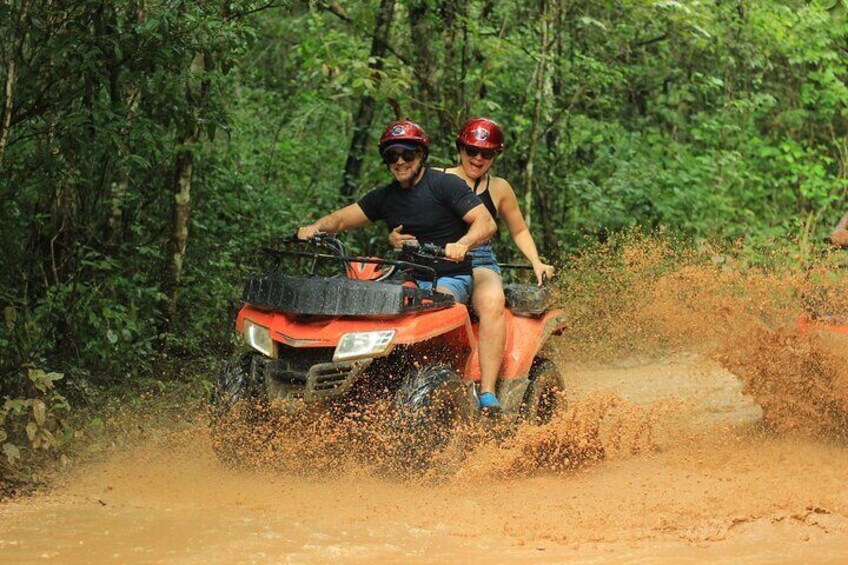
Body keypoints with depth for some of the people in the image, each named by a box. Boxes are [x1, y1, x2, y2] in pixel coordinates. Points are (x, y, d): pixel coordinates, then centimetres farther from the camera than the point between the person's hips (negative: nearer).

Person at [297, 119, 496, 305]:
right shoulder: (385, 196, 14)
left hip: (450, 279, -6)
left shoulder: (445, 185, -5)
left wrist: (462, 244, -36)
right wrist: (314, 228, -10)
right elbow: (341, 218, 13)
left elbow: (486, 223, -15)